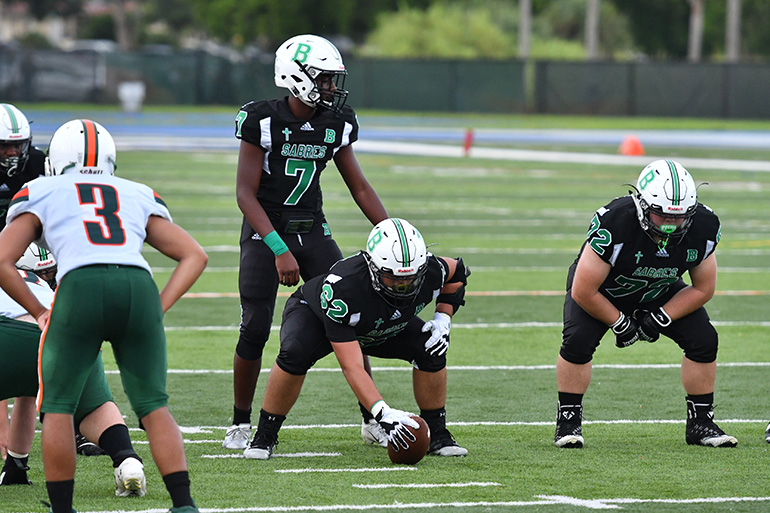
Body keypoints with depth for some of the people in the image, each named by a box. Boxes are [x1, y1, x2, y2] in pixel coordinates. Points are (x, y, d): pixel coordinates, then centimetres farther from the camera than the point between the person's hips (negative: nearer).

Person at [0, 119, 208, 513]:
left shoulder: (42, 194, 23)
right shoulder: (138, 196, 30)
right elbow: (194, 256, 27)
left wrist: (39, 313, 19)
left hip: (80, 287, -3)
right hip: (139, 287, 3)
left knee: (57, 406, 14)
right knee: (152, 405, 16)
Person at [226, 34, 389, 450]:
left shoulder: (336, 125, 0)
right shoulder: (263, 122, -16)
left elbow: (360, 188, 8)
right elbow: (246, 193, -17)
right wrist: (280, 251, -25)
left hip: (313, 232, 4)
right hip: (264, 234, -4)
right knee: (255, 330, -9)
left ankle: (371, 419, 6)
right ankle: (240, 424, 8)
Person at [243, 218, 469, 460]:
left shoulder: (429, 271, -32)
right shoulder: (342, 287, -47)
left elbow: (457, 272, -3)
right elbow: (351, 367, -46)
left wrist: (443, 320, -18)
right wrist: (383, 413, -56)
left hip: (383, 326, 4)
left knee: (430, 349, -20)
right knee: (294, 353, -35)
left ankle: (437, 434, 1)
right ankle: (264, 435, -15)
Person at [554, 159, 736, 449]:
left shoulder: (702, 227, -27)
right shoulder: (614, 224, -41)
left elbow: (703, 289, -10)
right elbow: (583, 292, -30)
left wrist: (660, 319, -18)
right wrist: (619, 324, -19)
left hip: (658, 293, 4)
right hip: (603, 291, -4)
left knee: (704, 340, -10)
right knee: (578, 340, -27)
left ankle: (700, 424, 5)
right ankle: (568, 421, -10)